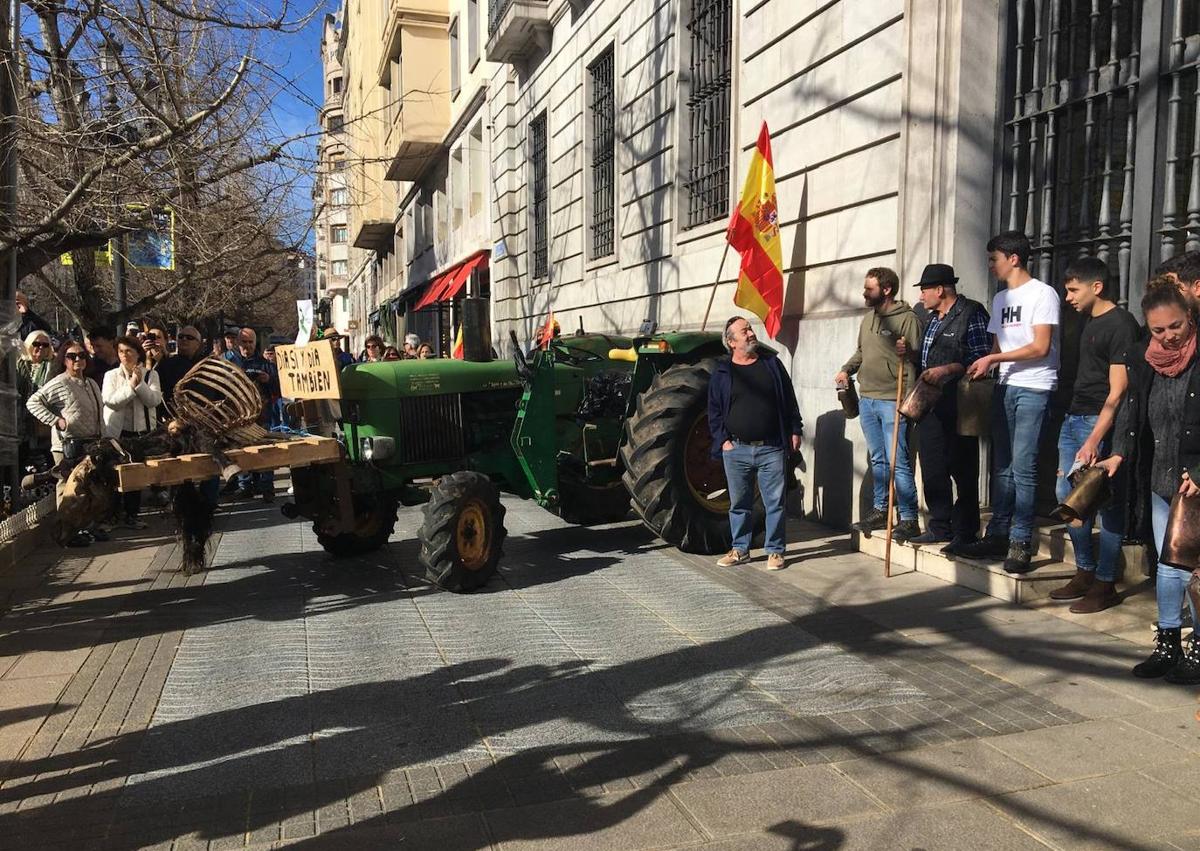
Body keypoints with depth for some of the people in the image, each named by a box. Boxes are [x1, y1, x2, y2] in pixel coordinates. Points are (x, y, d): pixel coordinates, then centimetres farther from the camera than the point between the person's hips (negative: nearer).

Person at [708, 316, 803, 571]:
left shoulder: (771, 363, 6)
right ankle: (740, 549, 23)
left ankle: (775, 550, 14)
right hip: (736, 449, 0)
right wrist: (723, 440, -2)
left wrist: (795, 430, 5)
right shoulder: (722, 373, 4)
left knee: (775, 502, 2)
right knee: (739, 503, 10)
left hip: (771, 448, 0)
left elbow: (788, 400, 10)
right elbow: (714, 411, 6)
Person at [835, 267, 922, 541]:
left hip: (892, 401, -8)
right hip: (867, 399, 8)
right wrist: (847, 369, 9)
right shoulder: (868, 318, 15)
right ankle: (879, 511, 26)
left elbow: (918, 356, -10)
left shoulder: (906, 318, -9)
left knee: (897, 462, -7)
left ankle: (909, 519, -1)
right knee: (877, 459, 16)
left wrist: (907, 352, -31)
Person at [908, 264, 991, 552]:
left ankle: (965, 532, 9)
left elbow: (981, 359, -14)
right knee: (932, 468, 11)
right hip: (929, 404, 8)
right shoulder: (929, 317, 17)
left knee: (962, 469, 0)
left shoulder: (971, 314, -8)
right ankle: (940, 528, 21)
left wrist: (948, 370, -22)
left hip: (957, 406, -8)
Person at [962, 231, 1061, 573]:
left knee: (1023, 467, -8)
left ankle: (1021, 542, -4)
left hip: (1034, 389, -7)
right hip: (1005, 387, 7)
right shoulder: (1000, 298, 18)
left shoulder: (1043, 293, -5)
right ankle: (998, 535, 14)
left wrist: (994, 359, -13)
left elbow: (1040, 348, -12)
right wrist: (982, 366, 0)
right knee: (1001, 466, 8)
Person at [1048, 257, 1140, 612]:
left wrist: (1093, 441, -23)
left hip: (1099, 422, -9)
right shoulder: (1089, 321, 15)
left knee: (1106, 502, -2)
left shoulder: (1121, 325, -12)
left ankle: (1105, 584, 7)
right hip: (1073, 418, 9)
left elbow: (1117, 392, -17)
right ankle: (1085, 573, 23)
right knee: (1066, 494, 12)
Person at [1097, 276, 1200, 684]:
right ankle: (1167, 646, 26)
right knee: (1167, 568, 15)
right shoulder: (1142, 359, 5)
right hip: (1160, 481, 6)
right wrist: (1120, 452, 1)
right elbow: (1130, 410, 14)